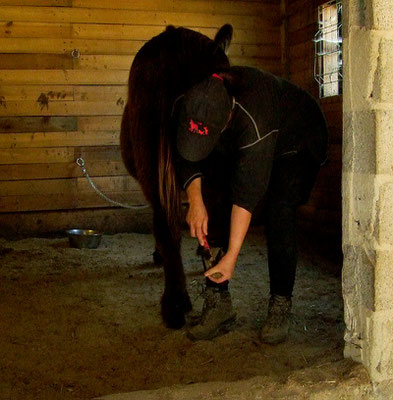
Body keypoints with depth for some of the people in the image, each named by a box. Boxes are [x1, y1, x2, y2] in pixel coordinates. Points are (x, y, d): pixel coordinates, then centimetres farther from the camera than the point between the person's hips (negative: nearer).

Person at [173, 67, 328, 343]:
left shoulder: (254, 118, -45)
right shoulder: (185, 108, -27)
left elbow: (247, 194, -43)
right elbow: (187, 159, -10)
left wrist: (231, 257, -41)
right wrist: (195, 200, -27)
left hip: (296, 143, -5)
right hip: (234, 147, 6)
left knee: (280, 213, -25)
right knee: (212, 208, -11)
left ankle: (281, 306, -9)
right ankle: (218, 305, -5)